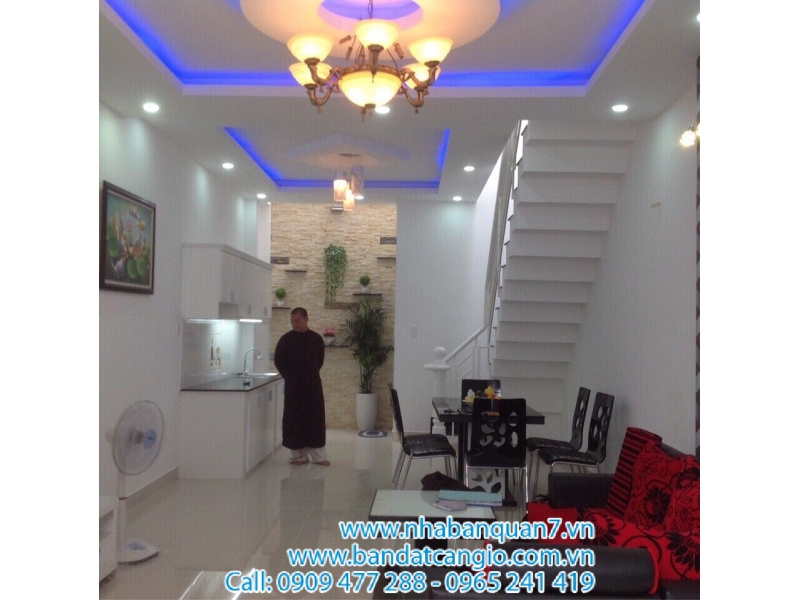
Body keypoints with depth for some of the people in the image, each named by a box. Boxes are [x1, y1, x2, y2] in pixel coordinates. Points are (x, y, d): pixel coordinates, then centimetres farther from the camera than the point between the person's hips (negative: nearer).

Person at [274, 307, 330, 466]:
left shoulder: (316, 338, 1)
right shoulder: (286, 339, -4)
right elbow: (278, 361, 3)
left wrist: (311, 375, 8)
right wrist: (290, 377, 3)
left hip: (313, 384, 1)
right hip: (293, 385, -1)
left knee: (316, 419, 1)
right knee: (294, 420, 1)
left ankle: (319, 456, 7)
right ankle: (299, 456, 11)